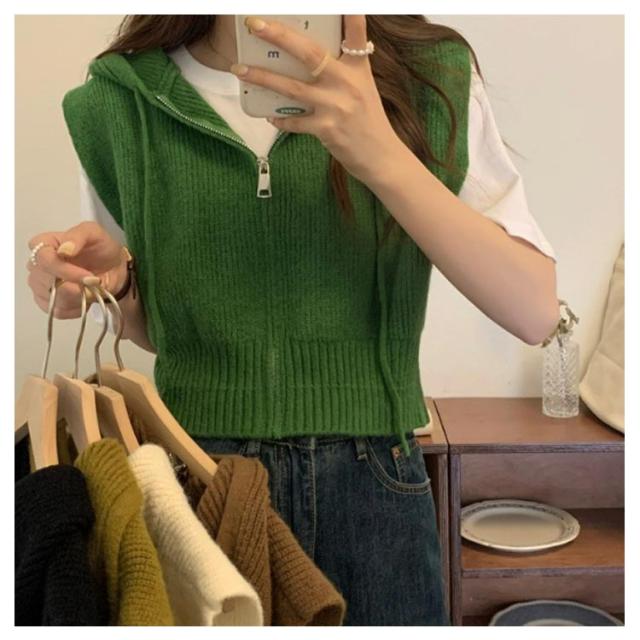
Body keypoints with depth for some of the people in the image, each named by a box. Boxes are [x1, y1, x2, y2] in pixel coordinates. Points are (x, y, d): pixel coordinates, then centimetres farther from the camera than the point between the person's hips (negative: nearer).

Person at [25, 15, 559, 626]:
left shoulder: (432, 77, -5)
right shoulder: (115, 103, -2)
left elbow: (534, 312, -13)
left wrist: (385, 156, -23)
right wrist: (113, 281, -11)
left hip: (373, 491, 0)